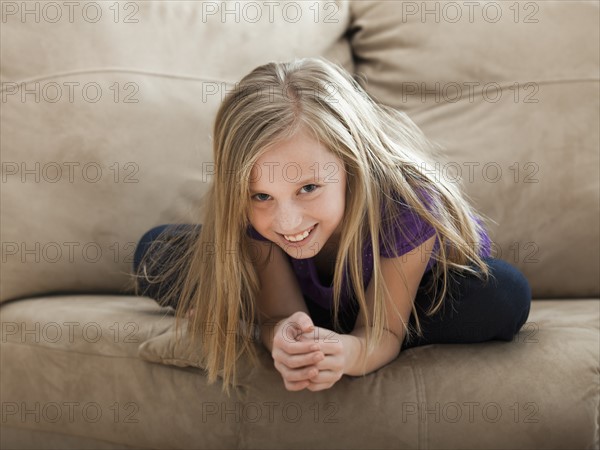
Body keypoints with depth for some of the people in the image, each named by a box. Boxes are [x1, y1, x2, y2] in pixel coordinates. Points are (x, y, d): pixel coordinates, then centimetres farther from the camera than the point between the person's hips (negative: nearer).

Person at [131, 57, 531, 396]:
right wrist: (282, 335, -53)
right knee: (157, 253, -14)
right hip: (306, 308, 0)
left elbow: (382, 333, -32)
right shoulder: (252, 210, -31)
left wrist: (348, 353, -57)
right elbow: (281, 314, -26)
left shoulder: (405, 201, -39)